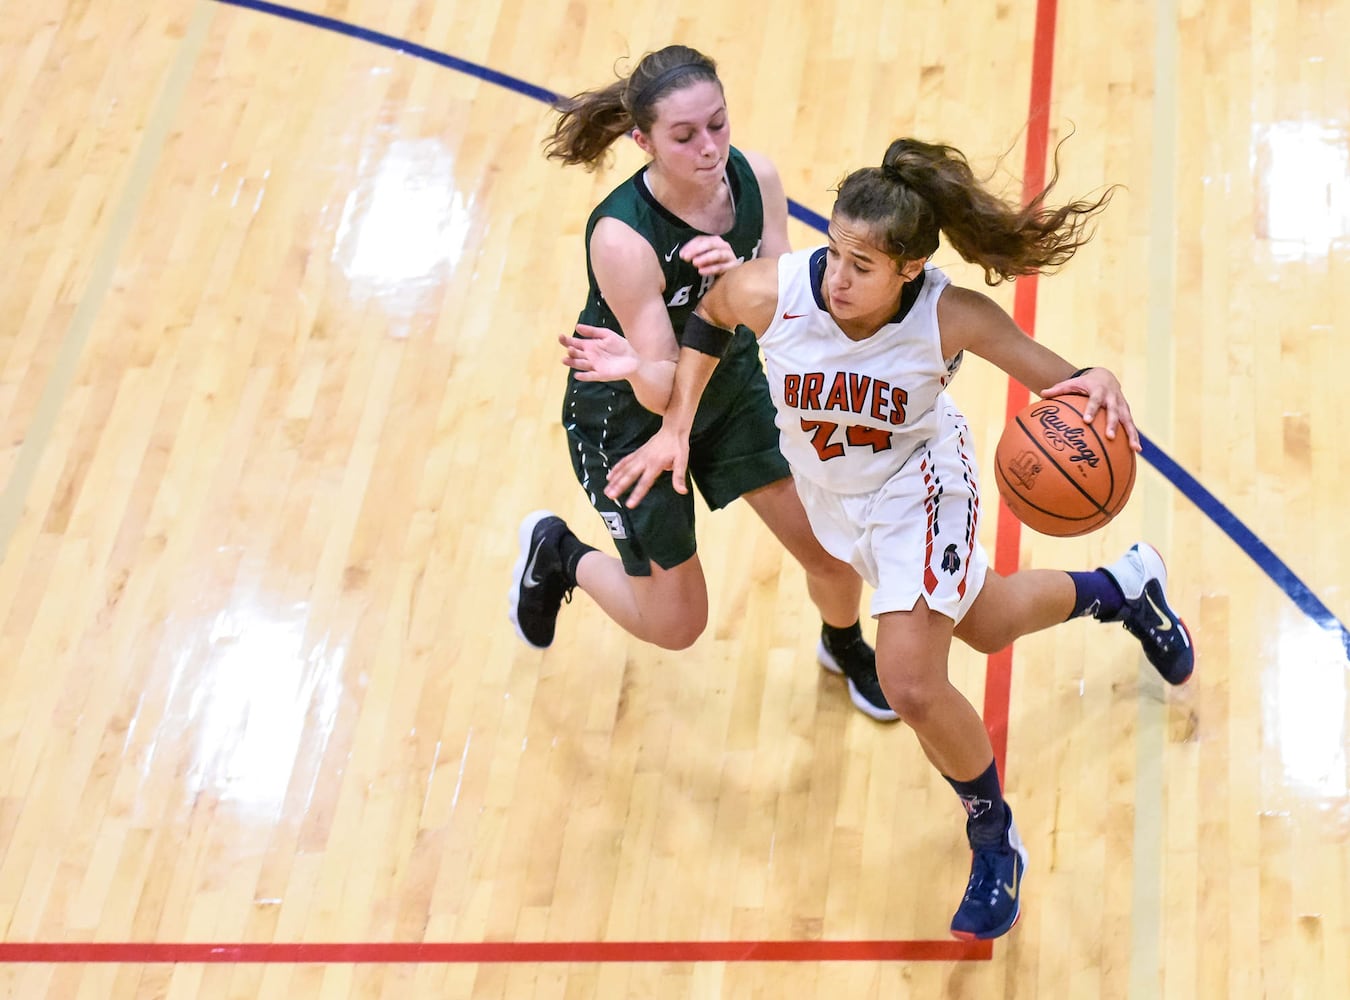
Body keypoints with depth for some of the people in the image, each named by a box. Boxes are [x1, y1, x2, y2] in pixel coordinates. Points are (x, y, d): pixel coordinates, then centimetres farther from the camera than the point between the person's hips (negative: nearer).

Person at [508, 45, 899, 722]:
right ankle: (556, 552, 35)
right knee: (677, 625, 7)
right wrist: (634, 367, -54)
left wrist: (740, 282, -37)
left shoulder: (754, 177, -20)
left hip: (731, 387, 5)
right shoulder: (621, 237, -35)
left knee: (833, 552, 6)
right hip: (627, 421, -5)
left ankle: (845, 646, 43)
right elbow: (660, 391, -31)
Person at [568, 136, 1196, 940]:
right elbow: (708, 320, -7)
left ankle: (996, 844, 14)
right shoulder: (770, 291, -31)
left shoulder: (953, 318, -35)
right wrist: (675, 430, -10)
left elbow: (1059, 382, -24)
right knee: (986, 627, 25)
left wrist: (1097, 384, -47)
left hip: (918, 487, -4)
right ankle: (1122, 588, 57)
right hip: (834, 497, 4)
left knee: (911, 684, -16)